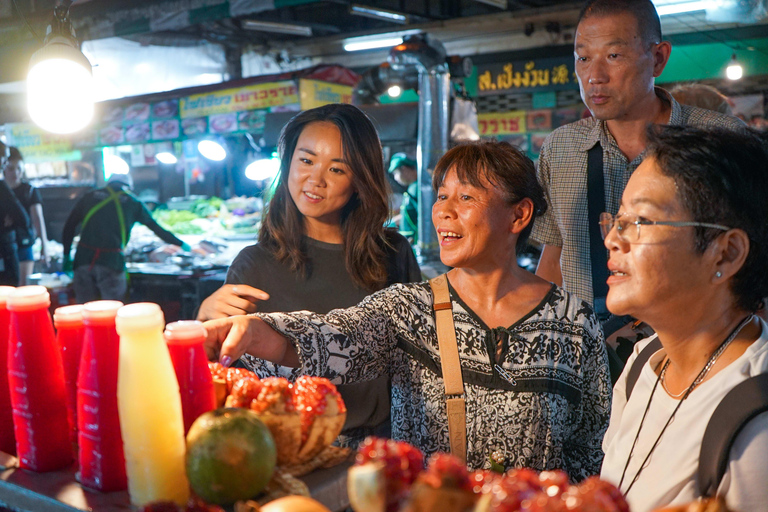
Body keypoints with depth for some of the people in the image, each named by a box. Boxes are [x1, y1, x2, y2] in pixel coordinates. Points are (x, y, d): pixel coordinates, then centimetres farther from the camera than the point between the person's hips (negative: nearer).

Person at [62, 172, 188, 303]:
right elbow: (157, 228, 21)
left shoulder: (90, 196, 18)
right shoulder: (132, 202, 13)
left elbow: (69, 227, 17)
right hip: (111, 261, -2)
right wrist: (181, 244, 32)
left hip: (83, 258, 2)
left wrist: (66, 255, 25)